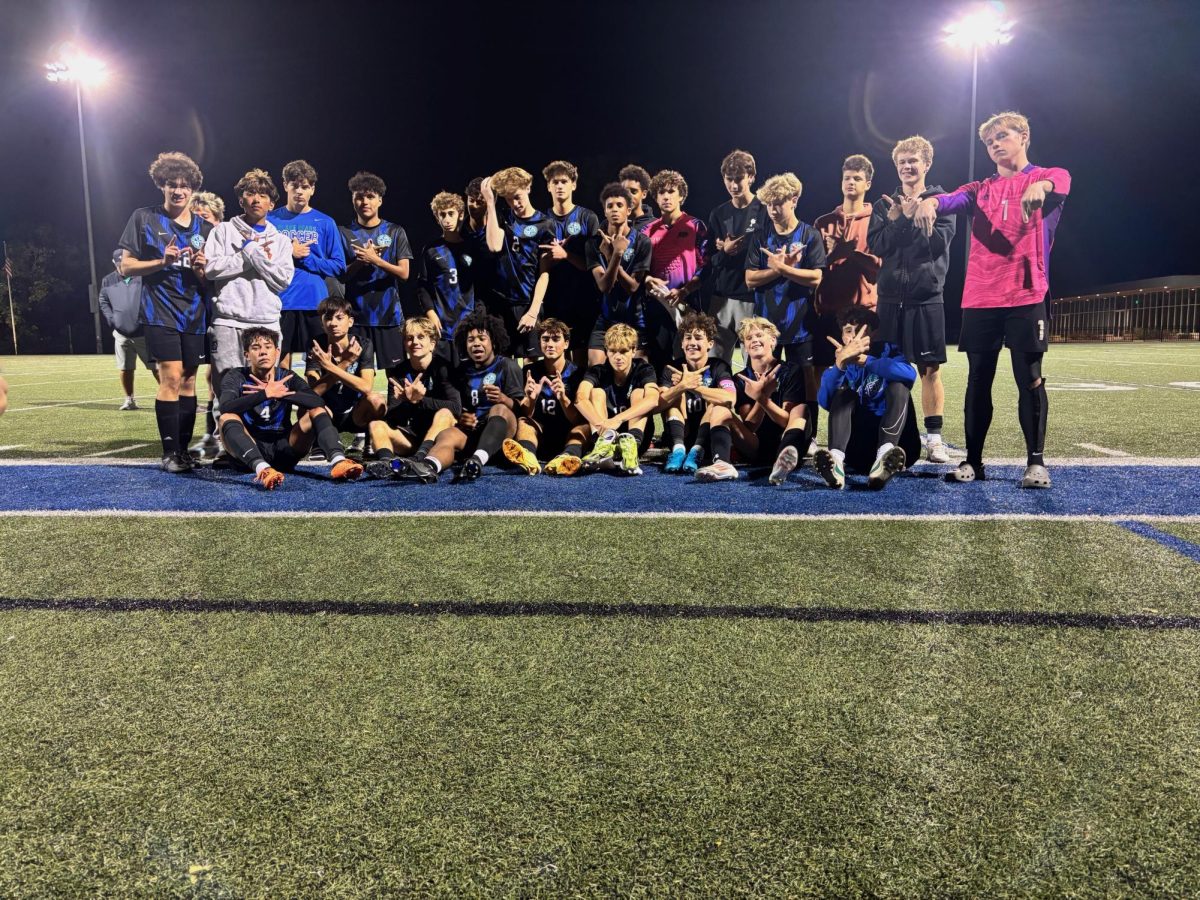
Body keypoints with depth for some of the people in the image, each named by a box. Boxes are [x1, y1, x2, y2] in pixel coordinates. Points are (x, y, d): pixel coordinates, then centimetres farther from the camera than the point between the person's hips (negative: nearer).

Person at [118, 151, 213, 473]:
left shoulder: (204, 228, 14)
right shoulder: (144, 218, 4)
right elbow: (127, 267, 1)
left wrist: (201, 269, -8)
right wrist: (163, 261, -15)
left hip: (194, 314, 4)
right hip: (161, 311, -4)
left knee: (188, 380, 5)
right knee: (171, 377, -12)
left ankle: (184, 449, 11)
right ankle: (170, 452, -5)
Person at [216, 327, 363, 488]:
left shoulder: (288, 377, 4)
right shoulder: (236, 377, -1)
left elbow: (318, 402, -15)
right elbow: (226, 408, -23)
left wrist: (280, 393, -23)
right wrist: (266, 394, -31)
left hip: (284, 449, 2)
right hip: (250, 451, -2)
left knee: (318, 410, -14)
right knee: (227, 417, -28)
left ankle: (338, 461, -41)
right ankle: (261, 468, -54)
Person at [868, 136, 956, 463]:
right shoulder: (884, 204, 12)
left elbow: (939, 243, -9)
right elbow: (876, 245, -2)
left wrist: (908, 216, -9)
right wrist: (899, 218, -11)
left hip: (926, 298, -2)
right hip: (890, 297, 2)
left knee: (930, 369, -1)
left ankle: (934, 437, 5)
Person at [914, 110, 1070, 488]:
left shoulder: (1045, 177, 7)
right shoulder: (981, 189, 16)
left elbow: (1061, 181, -17)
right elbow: (956, 200, -5)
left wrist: (1041, 185, -42)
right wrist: (932, 201, -30)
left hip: (1026, 297, -3)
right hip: (980, 300, 3)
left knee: (1030, 379, -3)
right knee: (978, 380, 5)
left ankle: (1036, 462, 4)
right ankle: (972, 460, 12)